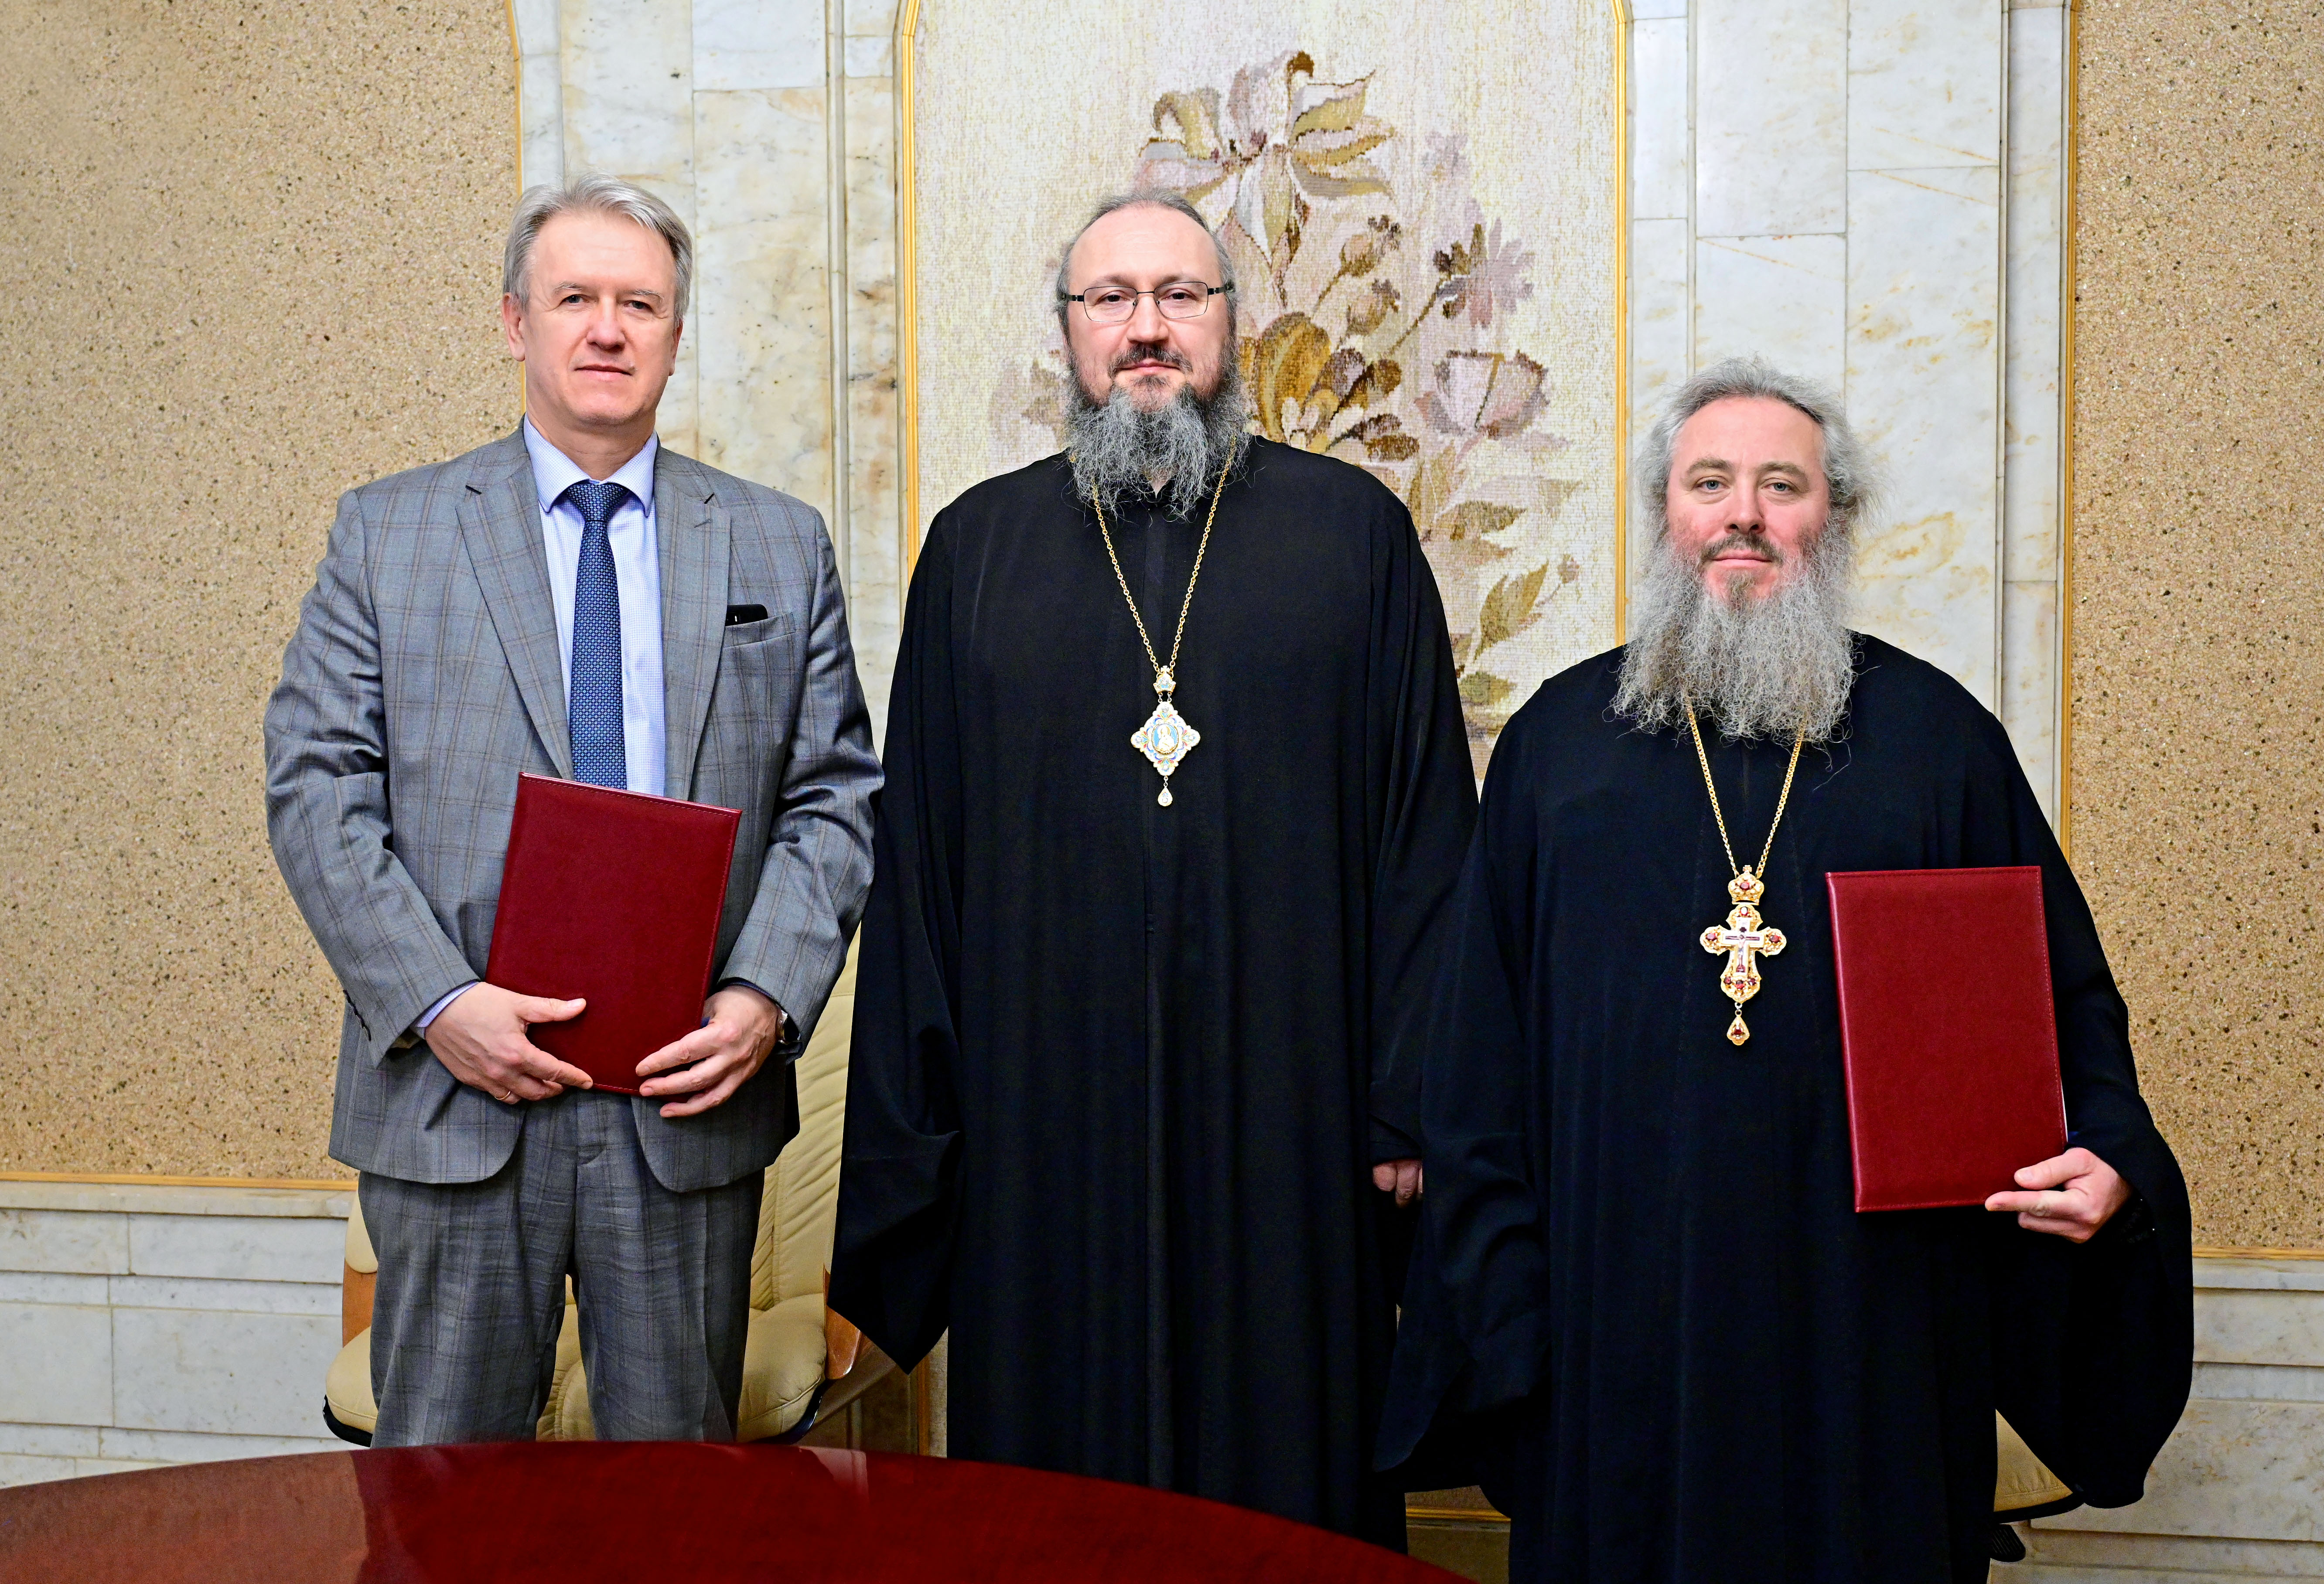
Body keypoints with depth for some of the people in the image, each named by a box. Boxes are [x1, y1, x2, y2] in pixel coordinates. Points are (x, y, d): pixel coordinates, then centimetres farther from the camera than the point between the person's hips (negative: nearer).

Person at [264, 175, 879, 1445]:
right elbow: (316, 787, 0)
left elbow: (833, 798, 6)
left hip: (692, 1099, 1)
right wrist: (436, 1000, -13)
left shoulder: (779, 548, 10)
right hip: (454, 1096, -1)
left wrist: (767, 998, -10)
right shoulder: (385, 533, 6)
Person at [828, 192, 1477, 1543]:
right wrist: (909, 1129, 3)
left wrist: (1412, 1102, -4)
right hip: (1045, 1116, 1)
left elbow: (1427, 828, 2)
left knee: (1292, 1482, 8)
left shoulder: (1353, 531, 5)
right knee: (1054, 1492, 9)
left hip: (1288, 1114, -1)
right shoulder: (980, 547, 10)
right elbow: (917, 855, 8)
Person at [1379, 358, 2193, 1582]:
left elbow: (2061, 988, 8)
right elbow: (1481, 1034, 6)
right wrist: (1500, 1292, 1)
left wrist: (2108, 1148, -11)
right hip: (1621, 1289, 1)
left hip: (1871, 1301, 0)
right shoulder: (1561, 738, 6)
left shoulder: (1937, 736, 5)